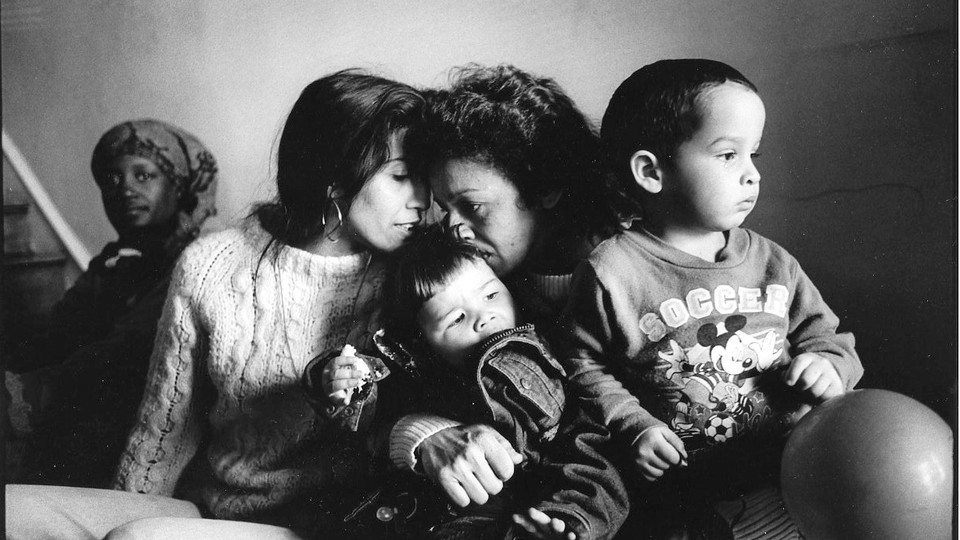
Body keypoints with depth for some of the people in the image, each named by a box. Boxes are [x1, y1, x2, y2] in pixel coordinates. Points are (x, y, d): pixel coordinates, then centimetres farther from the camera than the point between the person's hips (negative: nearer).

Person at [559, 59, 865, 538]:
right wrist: (631, 425, -9)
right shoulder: (612, 273, -6)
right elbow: (583, 361, 2)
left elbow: (822, 332, 18)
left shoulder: (770, 262, 8)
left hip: (798, 457, 6)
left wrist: (829, 363, -4)